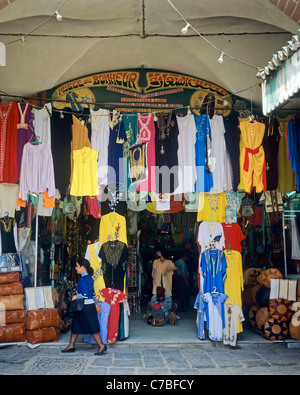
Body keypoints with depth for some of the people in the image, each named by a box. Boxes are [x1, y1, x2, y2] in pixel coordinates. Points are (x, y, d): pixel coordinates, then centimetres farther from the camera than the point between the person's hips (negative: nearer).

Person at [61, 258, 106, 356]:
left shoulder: (83, 280, -19)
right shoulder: (89, 278, 10)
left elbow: (85, 295, -26)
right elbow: (93, 293, 17)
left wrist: (76, 296, -10)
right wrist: (96, 304, 22)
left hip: (86, 307, -10)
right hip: (90, 305, 10)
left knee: (92, 327, 0)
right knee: (75, 325, 16)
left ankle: (102, 346, 7)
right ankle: (71, 346, 25)